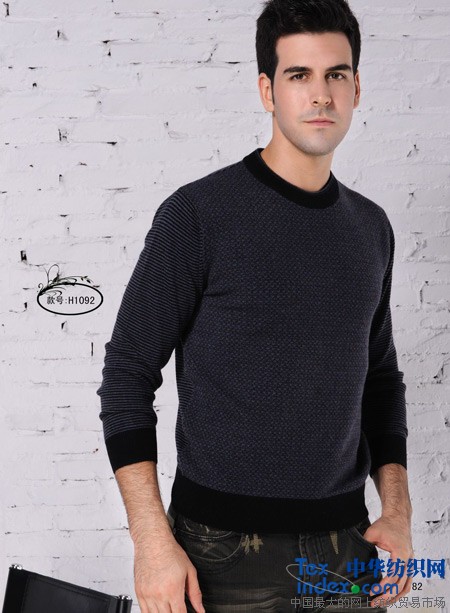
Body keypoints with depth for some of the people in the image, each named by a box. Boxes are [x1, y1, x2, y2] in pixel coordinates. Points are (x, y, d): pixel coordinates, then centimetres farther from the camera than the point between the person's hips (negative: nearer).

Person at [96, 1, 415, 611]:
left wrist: (397, 509, 5)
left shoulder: (371, 227, 7)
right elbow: (127, 375, -9)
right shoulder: (199, 214, -10)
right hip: (224, 551, -5)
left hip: (347, 543, 5)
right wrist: (152, 541, -14)